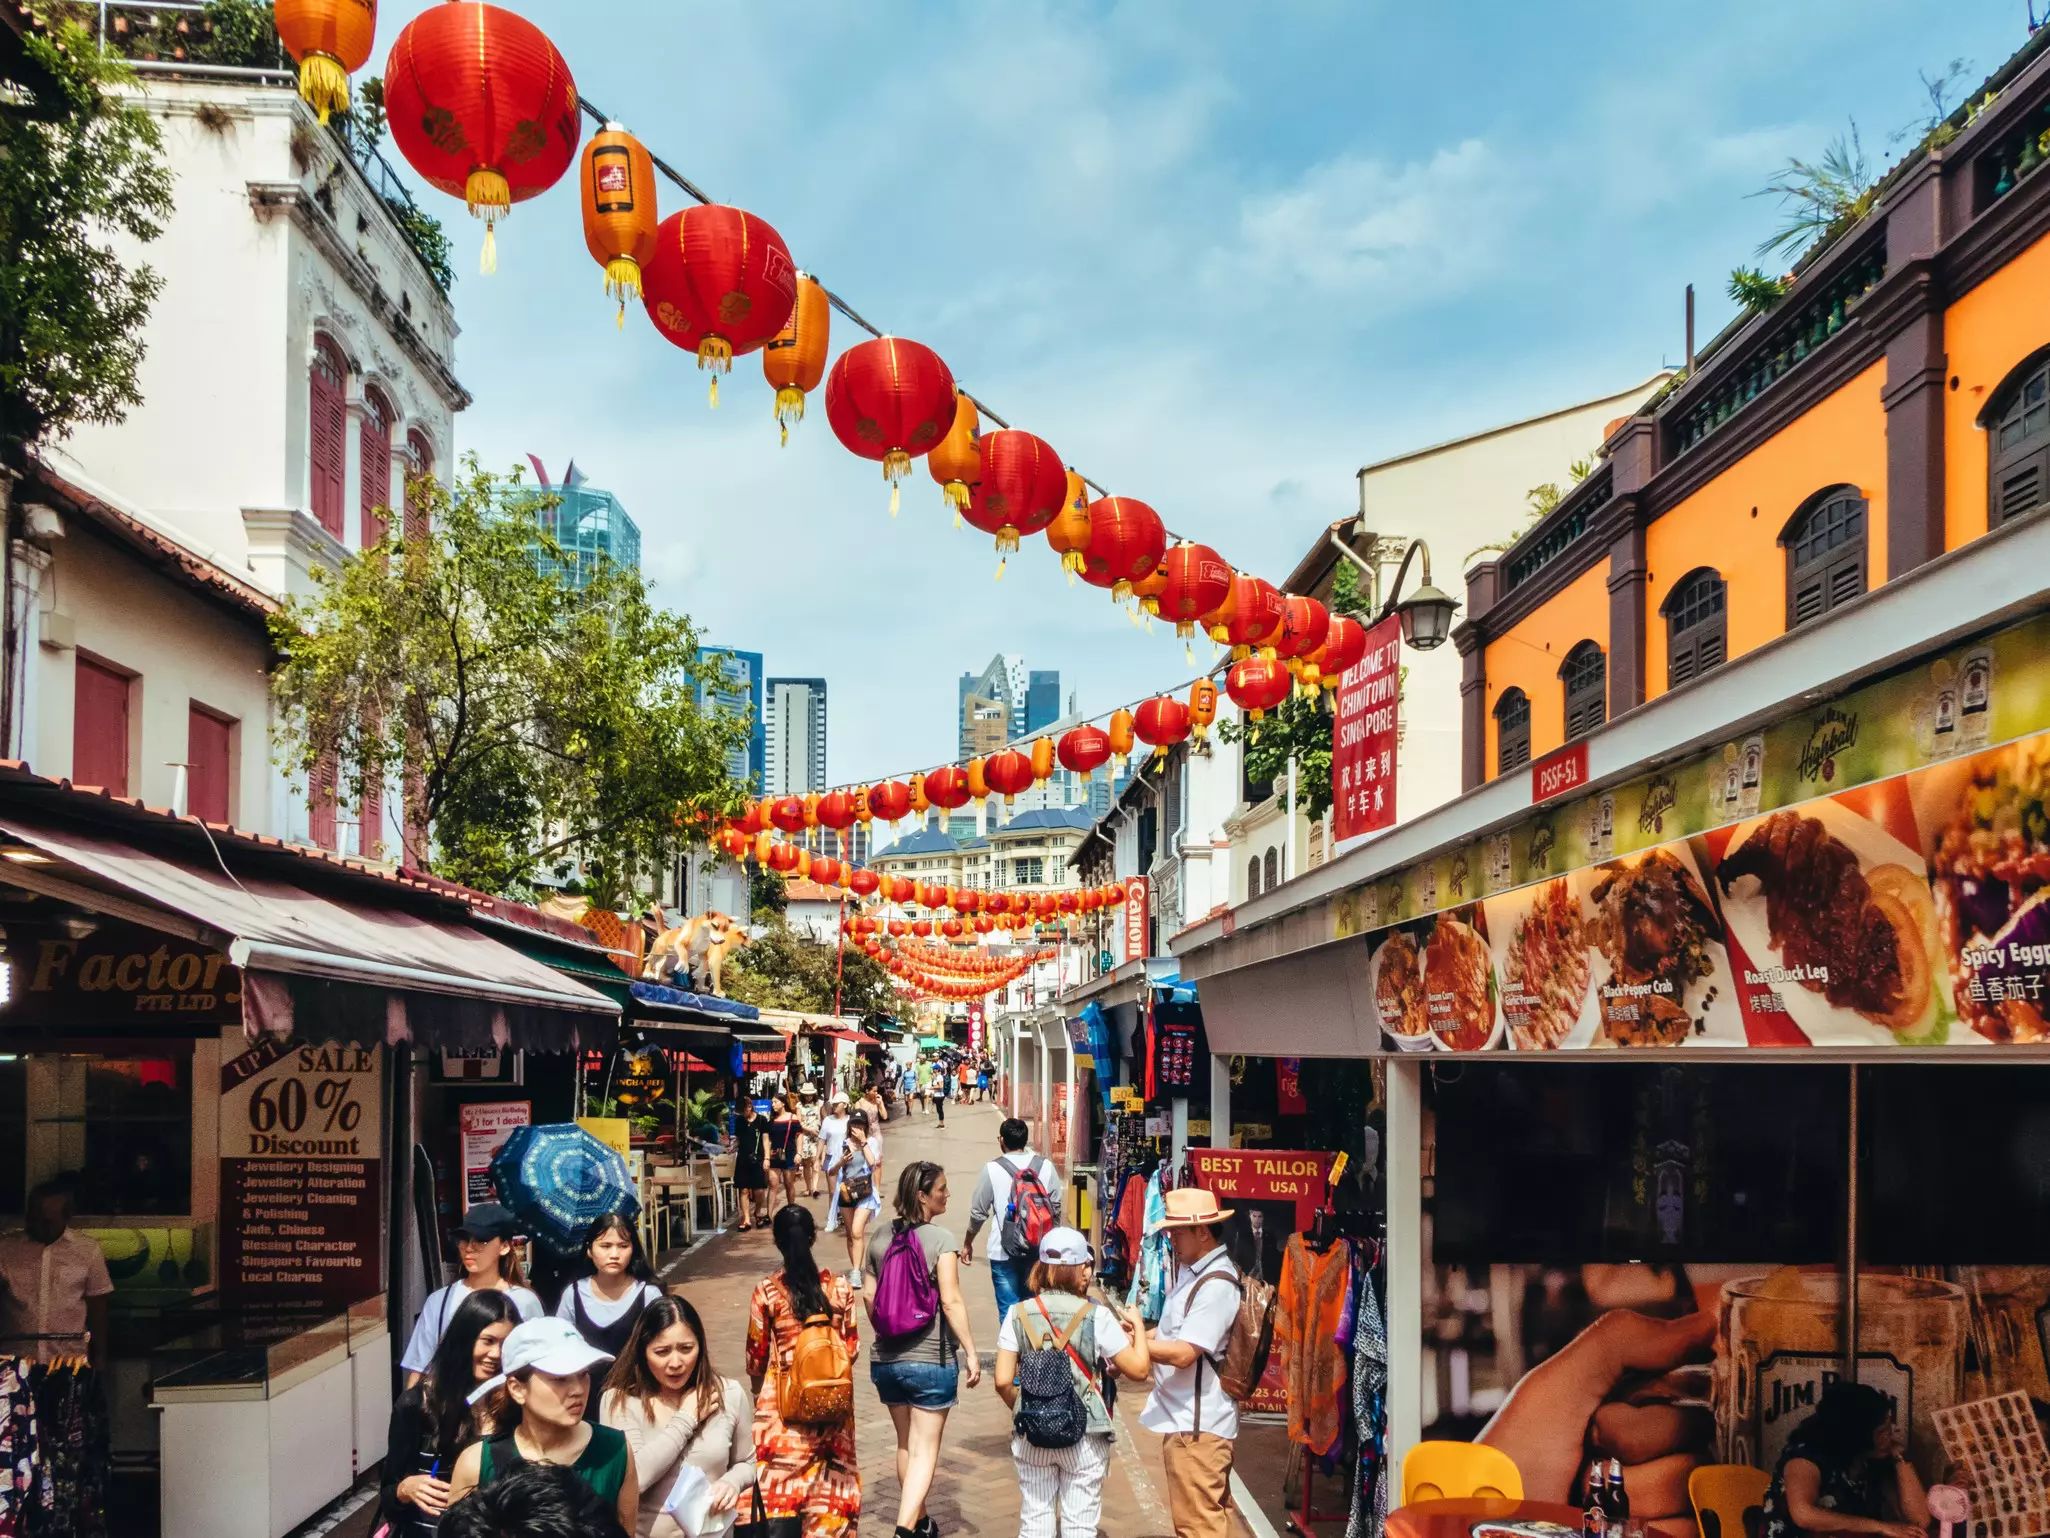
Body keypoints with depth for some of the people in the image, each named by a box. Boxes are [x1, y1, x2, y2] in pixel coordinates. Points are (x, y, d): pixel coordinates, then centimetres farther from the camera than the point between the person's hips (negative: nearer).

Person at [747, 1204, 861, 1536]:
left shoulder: (767, 1291, -9)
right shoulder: (839, 1288, -4)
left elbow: (756, 1355, 0)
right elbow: (852, 1347, 2)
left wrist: (758, 1388, 19)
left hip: (782, 1403, -2)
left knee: (781, 1481, 6)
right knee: (830, 1484, 13)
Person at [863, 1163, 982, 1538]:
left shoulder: (879, 1239, 2)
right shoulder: (940, 1240, -14)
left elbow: (869, 1296, 7)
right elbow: (951, 1301, -18)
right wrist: (971, 1351, -12)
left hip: (887, 1360, 6)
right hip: (932, 1360, -6)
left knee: (905, 1444, 21)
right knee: (924, 1450, 0)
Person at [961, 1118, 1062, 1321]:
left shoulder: (993, 1169, -10)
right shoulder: (1045, 1166, -2)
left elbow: (978, 1212, -4)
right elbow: (1056, 1207, 2)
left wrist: (967, 1243, 11)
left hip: (1004, 1252, -3)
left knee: (1009, 1310, 3)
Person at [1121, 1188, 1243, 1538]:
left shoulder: (1217, 1285, -20)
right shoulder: (1191, 1271, 12)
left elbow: (1183, 1353, -23)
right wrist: (1138, 1331, 1)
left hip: (1197, 1424, -10)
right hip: (1183, 1418, 10)